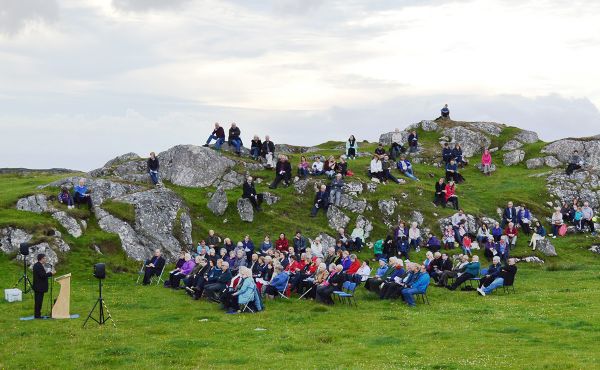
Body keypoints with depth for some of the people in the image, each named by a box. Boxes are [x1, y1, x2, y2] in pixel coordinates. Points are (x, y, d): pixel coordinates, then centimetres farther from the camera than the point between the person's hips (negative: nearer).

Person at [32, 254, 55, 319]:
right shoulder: (39, 266, -20)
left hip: (37, 287, 11)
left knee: (38, 301, 15)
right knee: (38, 301, -5)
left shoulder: (36, 265, 12)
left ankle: (37, 315, 21)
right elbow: (43, 275, -25)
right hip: (40, 287, -11)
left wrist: (47, 272, 11)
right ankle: (37, 315, 0)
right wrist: (51, 273, -14)